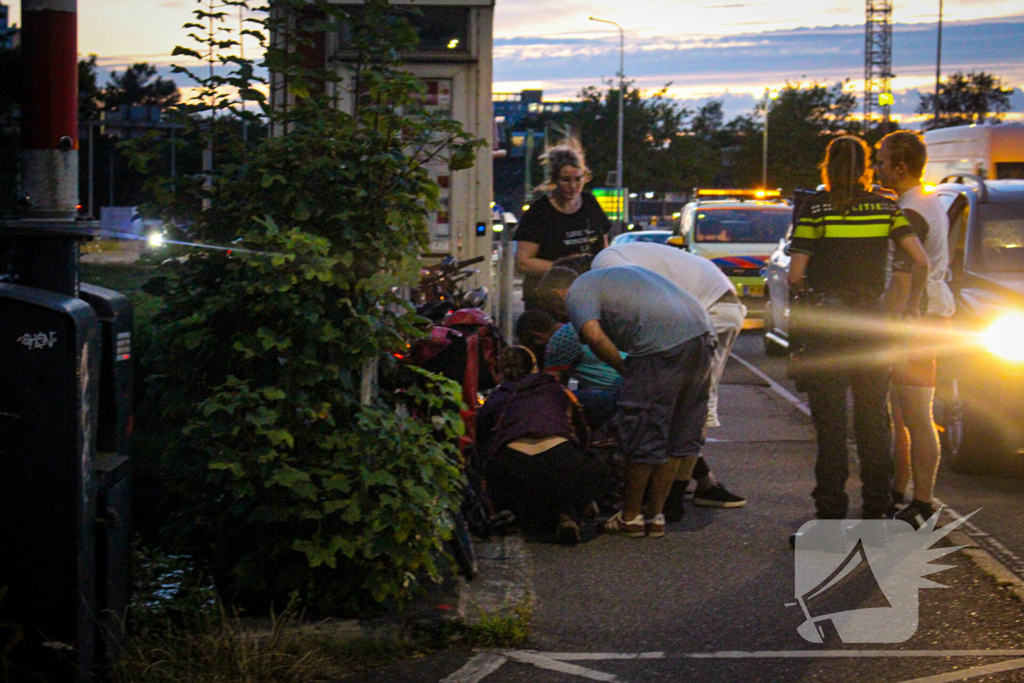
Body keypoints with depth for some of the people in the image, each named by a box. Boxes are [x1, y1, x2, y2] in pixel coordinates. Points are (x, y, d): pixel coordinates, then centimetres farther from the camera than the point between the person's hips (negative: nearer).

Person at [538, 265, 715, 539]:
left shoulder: (577, 294, 7)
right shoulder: (614, 274, 33)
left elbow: (594, 336, -12)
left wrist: (624, 370, 1)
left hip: (662, 343, -9)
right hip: (702, 332, 9)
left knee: (642, 435, 4)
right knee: (681, 433, 14)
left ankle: (630, 517, 14)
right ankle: (655, 515, 22)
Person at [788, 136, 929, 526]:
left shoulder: (815, 209, -4)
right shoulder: (886, 208, 4)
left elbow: (795, 276, -10)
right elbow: (921, 262, -4)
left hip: (827, 323, -3)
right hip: (871, 320, 3)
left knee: (830, 422, 0)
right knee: (874, 418, 12)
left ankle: (830, 516, -2)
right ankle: (876, 512, 15)